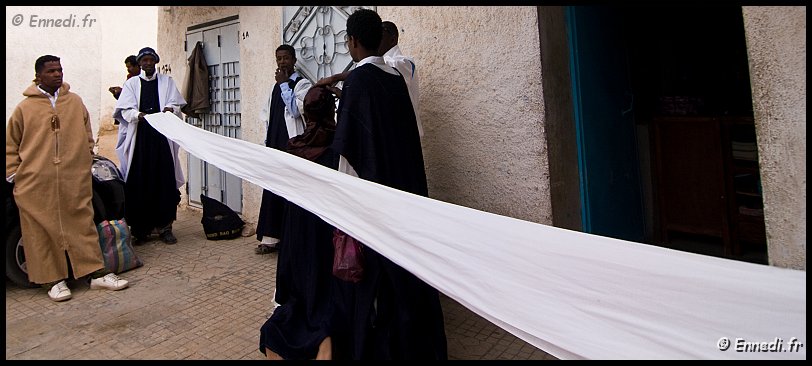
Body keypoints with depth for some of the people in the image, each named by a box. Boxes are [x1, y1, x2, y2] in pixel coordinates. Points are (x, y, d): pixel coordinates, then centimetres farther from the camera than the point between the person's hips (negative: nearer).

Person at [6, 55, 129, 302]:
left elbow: (88, 138, 16)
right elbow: (10, 146, 11)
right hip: (36, 185, -1)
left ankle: (97, 274, 11)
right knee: (43, 232, 3)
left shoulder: (75, 102, 9)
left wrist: (86, 165, 10)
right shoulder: (25, 108, 4)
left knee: (83, 226, 5)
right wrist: (13, 174, 4)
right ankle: (53, 280, 14)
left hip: (75, 181, 1)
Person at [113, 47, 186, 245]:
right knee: (138, 183, -2)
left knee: (164, 181, -2)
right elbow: (125, 109, 2)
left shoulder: (167, 81, 14)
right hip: (139, 138, 0)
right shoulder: (131, 83, 12)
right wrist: (138, 115, -20)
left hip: (163, 137, 0)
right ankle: (139, 228, 5)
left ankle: (165, 226, 5)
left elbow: (176, 104, 6)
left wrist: (170, 109, -17)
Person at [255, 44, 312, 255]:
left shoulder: (302, 84, -3)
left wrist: (284, 84, -12)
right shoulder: (276, 85, 18)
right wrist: (267, 142, 16)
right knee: (271, 192, 6)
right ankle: (269, 237, 13)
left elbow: (295, 110, -18)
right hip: (274, 145, 7)